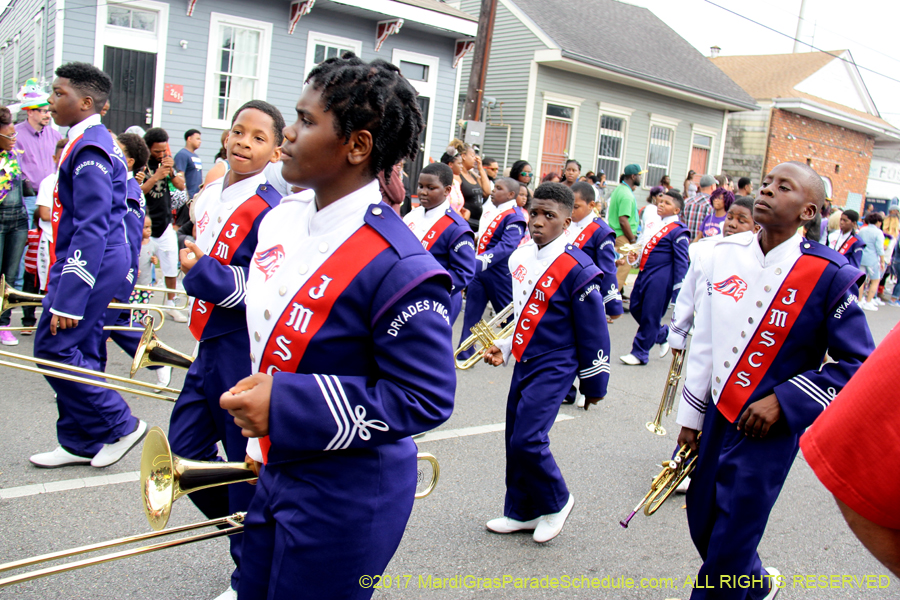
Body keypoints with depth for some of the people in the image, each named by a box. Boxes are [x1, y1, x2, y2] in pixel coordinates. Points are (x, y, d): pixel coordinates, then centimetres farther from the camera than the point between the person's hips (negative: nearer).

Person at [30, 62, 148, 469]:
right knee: (78, 351, 13)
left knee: (53, 349, -4)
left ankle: (120, 426, 5)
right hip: (100, 262, 10)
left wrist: (68, 301, -24)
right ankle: (81, 443, 23)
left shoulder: (89, 149, -18)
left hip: (91, 263, -10)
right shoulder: (93, 142, 14)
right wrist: (62, 288, 23)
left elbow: (91, 230, -24)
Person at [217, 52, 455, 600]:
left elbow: (425, 399, -24)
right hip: (278, 472, 8)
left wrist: (287, 408, -28)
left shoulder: (397, 267, -27)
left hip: (345, 498, -8)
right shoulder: (282, 220, 1)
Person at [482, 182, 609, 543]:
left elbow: (593, 333, -11)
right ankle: (522, 512, 29)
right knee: (515, 439, 11)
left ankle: (556, 502, 14)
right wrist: (503, 347, 9)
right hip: (523, 363, 7)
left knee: (528, 439, -13)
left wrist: (594, 384, -5)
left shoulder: (577, 269, -17)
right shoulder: (520, 258, 5)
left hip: (554, 368, -7)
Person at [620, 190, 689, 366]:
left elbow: (681, 262, -10)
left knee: (650, 316, -1)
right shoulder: (655, 225, 13)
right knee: (636, 308, 13)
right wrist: (635, 256, 7)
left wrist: (678, 291, -12)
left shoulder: (678, 231, -10)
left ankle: (639, 353, 11)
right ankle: (663, 334, 32)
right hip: (644, 275, 9)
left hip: (660, 279, -8)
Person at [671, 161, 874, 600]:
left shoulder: (826, 275, -13)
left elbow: (858, 363, -8)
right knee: (702, 525, 17)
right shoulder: (722, 254, 1)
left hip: (768, 431, -5)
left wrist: (783, 401, -15)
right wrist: (689, 416, 10)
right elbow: (704, 341, 7)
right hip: (714, 418, 5)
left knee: (728, 551, 0)